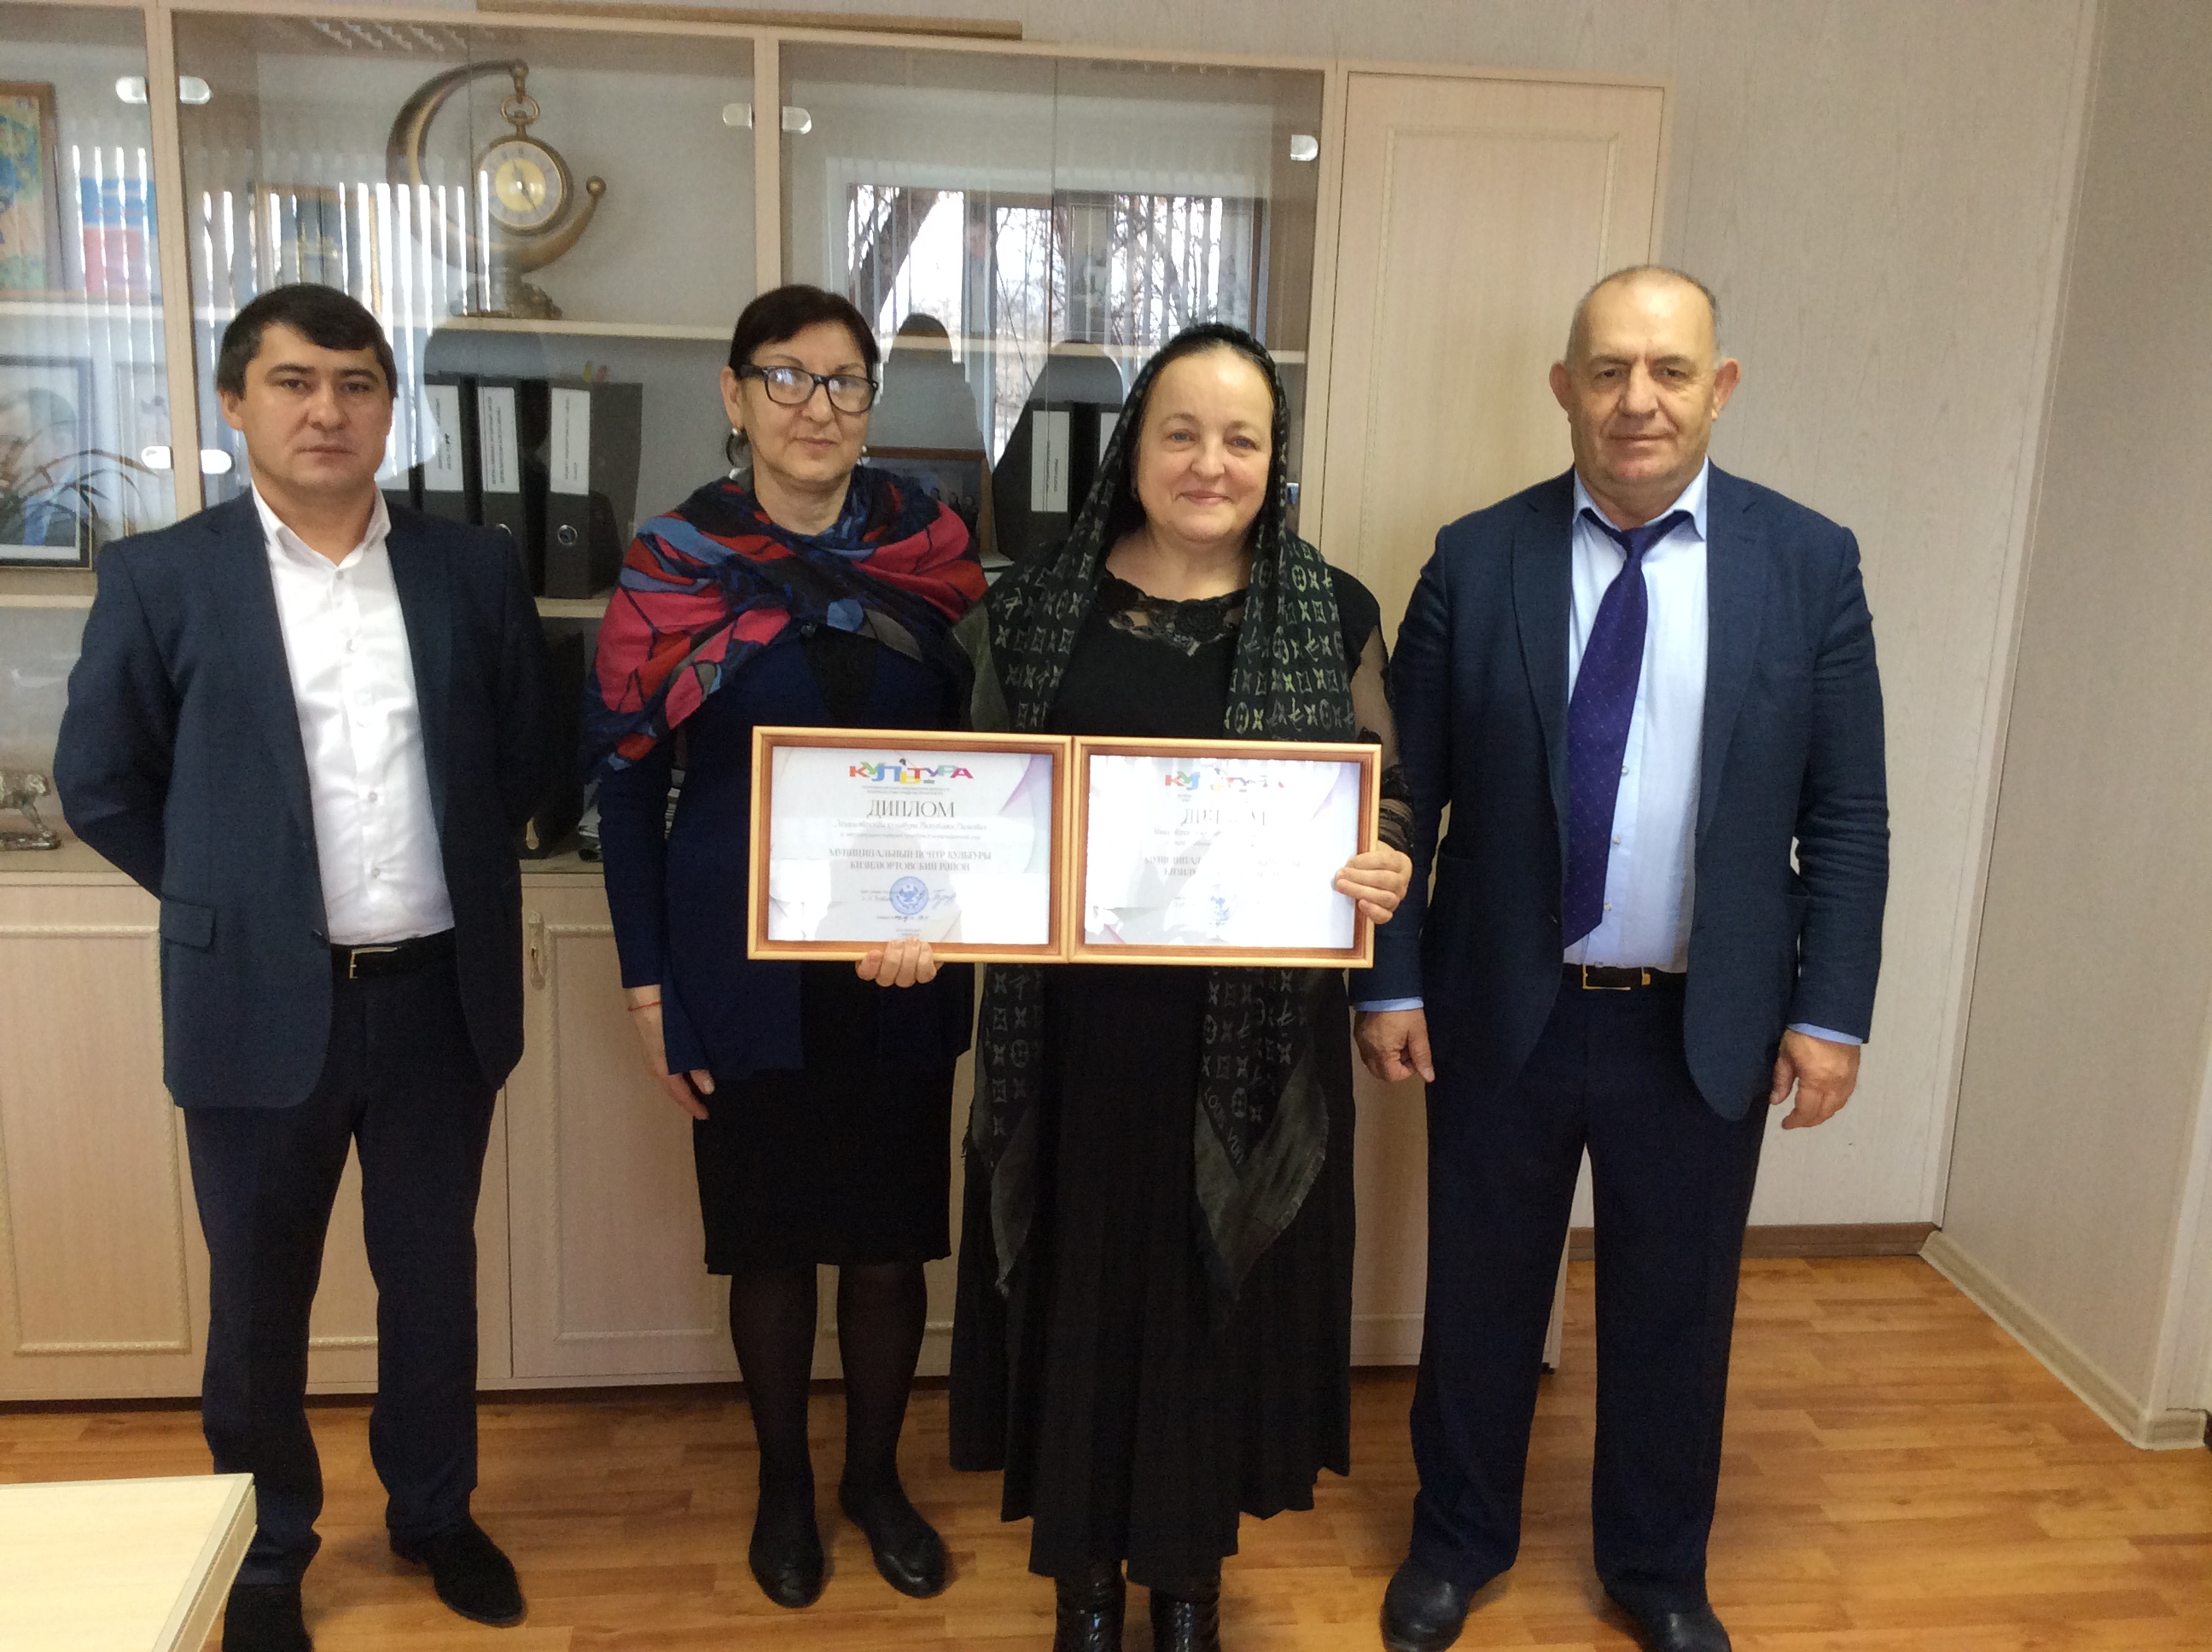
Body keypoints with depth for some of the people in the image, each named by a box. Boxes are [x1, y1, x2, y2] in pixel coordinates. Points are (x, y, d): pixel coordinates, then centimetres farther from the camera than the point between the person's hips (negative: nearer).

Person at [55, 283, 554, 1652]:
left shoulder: (474, 569, 2)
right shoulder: (160, 577, -4)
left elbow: (528, 751, 11)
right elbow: (100, 781, 3)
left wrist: (452, 876, 9)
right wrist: (226, 895, 3)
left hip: (441, 992, 2)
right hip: (262, 1002, -1)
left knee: (434, 1277, 16)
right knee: (260, 1296, 14)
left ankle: (436, 1511, 37)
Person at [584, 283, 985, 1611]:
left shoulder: (933, 554, 0)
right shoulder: (676, 566, -4)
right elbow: (627, 785, -2)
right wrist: (648, 986, -5)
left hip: (901, 968, 1)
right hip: (744, 965, -1)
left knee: (890, 1240, 11)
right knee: (770, 1238, 13)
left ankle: (877, 1475, 35)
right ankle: (785, 1484, 36)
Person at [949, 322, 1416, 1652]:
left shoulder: (1333, 614, -1)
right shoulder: (1038, 607, 1)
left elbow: (1386, 804, 4)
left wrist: (1385, 879, -17)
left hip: (1254, 1039, 0)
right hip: (1079, 1028, 1)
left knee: (1222, 1297, 13)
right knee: (1081, 1292, 12)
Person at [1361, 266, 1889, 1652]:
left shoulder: (1810, 561, -3)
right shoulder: (1476, 558, -4)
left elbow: (1847, 815, -1)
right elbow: (1408, 796, -2)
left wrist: (1830, 1010, -5)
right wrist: (1391, 982, -3)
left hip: (1708, 1028, 1)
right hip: (1503, 1013, 0)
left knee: (1675, 1312, 16)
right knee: (1481, 1295, 16)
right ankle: (1460, 1539, 40)